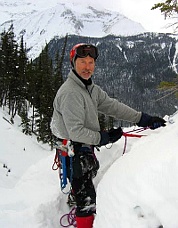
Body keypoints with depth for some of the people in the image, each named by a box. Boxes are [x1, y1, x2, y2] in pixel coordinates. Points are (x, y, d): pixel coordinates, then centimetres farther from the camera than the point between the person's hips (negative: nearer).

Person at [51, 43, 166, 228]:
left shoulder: (91, 89, 7)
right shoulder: (70, 93, -23)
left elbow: (112, 106, 3)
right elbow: (75, 131, -27)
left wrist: (143, 118, -2)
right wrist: (103, 138, -17)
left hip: (85, 146, 10)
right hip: (73, 149, -10)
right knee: (86, 197, -5)